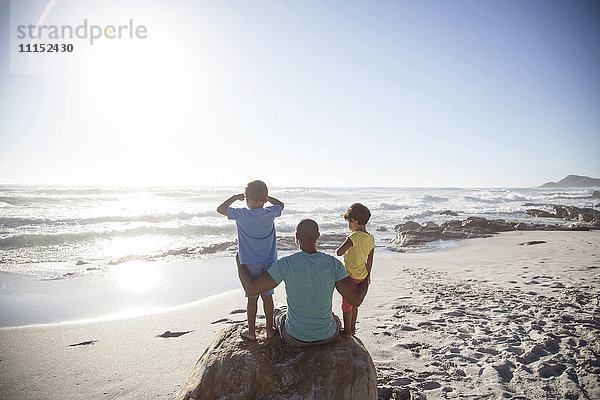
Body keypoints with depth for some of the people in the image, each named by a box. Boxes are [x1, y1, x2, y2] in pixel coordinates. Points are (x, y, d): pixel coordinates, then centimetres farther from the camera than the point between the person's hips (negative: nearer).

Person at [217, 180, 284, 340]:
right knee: (267, 295, 12)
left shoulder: (242, 215, -13)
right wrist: (265, 197, 16)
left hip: (250, 263, -2)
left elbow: (220, 209, 1)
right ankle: (269, 329, 22)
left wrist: (235, 197, 9)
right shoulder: (270, 213, -6)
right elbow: (281, 205, 17)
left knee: (252, 297, 7)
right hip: (269, 262, 3)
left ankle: (251, 332, 19)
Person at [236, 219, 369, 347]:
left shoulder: (285, 264, -22)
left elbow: (251, 288, -17)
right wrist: (366, 282, 7)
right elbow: (356, 300, -15)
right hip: (327, 336, 1)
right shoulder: (333, 264, -17)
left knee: (278, 312, 34)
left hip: (295, 338, -1)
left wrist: (240, 262, 0)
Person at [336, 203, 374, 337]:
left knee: (346, 304, 8)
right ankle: (352, 328, 33)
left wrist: (339, 249, -8)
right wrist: (367, 274, 19)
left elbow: (339, 252, -30)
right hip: (362, 276, 8)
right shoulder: (371, 238, 1)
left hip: (351, 276, -8)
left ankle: (347, 331, 19)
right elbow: (370, 260, 9)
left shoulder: (355, 236, -24)